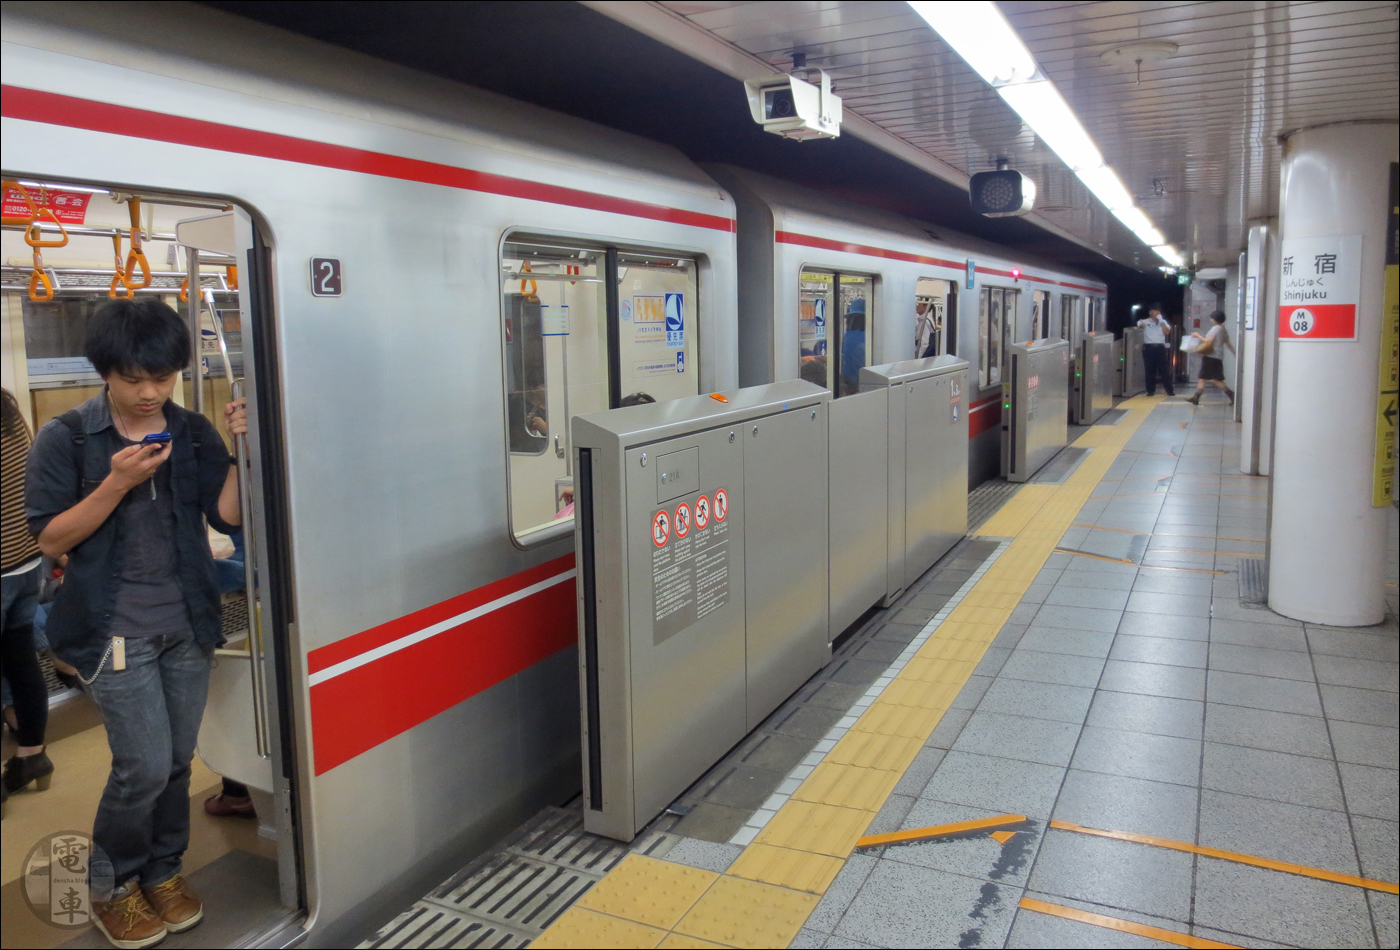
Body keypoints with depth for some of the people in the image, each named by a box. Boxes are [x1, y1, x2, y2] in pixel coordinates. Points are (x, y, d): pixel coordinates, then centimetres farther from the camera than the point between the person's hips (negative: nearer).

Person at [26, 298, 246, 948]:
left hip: (188, 624, 4)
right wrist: (116, 484, -20)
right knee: (144, 766, -4)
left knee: (178, 761, 12)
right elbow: (50, 539, -9)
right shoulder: (65, 440, -5)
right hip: (115, 630, -3)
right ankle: (111, 884, 21)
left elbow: (229, 516, -3)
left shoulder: (193, 433, 3)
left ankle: (163, 871, 33)